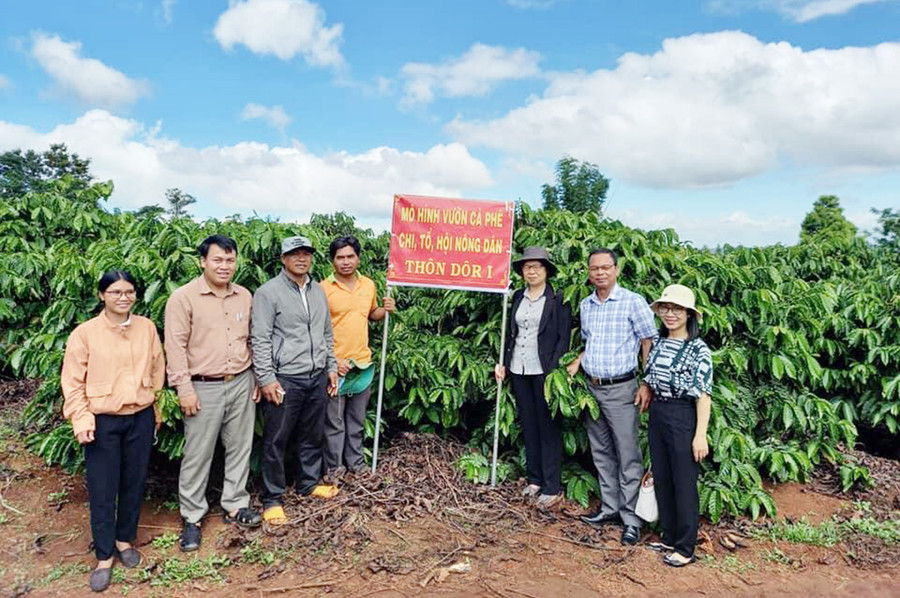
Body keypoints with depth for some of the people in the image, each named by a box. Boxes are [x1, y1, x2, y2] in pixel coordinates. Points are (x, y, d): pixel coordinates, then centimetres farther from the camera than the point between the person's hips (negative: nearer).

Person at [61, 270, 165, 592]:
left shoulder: (147, 328, -1)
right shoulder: (84, 333, -9)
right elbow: (73, 382, -6)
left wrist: (156, 409, 11)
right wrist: (82, 421, -12)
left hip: (140, 418, 3)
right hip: (103, 421, -2)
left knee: (134, 482, 14)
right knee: (102, 489, 5)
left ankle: (125, 539, 35)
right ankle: (104, 556, 21)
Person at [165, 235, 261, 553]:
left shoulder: (244, 296, 6)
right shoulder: (184, 297, -9)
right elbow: (176, 347, -11)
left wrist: (258, 379, 12)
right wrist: (184, 389, -14)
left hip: (241, 383, 5)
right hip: (204, 388, -5)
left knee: (240, 448, 13)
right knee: (198, 455, 5)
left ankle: (234, 505, 29)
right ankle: (192, 518, 21)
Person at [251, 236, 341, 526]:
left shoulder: (318, 291, 12)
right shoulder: (268, 292, -8)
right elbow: (260, 339, -11)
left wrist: (331, 367, 15)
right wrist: (266, 379, -15)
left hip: (317, 377, 6)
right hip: (285, 379, -6)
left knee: (313, 434, 17)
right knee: (276, 440, 4)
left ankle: (309, 482, 35)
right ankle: (273, 498, 17)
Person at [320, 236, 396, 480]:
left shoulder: (369, 285, 5)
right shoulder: (323, 288, -10)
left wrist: (386, 309, 0)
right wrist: (332, 360, -17)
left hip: (363, 363, 5)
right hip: (335, 365, -5)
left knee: (357, 420, 18)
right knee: (334, 421, 5)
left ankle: (355, 462, 33)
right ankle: (334, 469, 21)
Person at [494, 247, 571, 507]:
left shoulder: (558, 300, -3)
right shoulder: (518, 297, 11)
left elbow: (564, 338, -7)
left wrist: (554, 371, -16)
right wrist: (503, 362, 6)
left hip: (544, 371, -5)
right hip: (519, 370, 5)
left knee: (548, 427, 1)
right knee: (528, 426, 11)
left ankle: (552, 488, 7)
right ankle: (534, 479, 23)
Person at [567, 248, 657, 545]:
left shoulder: (633, 302, -8)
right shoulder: (585, 305, 10)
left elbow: (649, 343, -8)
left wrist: (647, 385, -13)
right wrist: (576, 364, 4)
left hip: (620, 389, -6)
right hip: (591, 388, 6)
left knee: (628, 455, -2)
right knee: (601, 452, 14)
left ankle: (631, 518, 8)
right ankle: (610, 507, 26)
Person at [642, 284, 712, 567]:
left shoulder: (698, 349, -11)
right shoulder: (658, 343, 7)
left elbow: (703, 395, -13)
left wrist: (700, 435, -15)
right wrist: (653, 412, 11)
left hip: (683, 417, -7)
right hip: (657, 415, 7)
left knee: (684, 484, 4)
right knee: (661, 479, 14)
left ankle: (685, 548, 17)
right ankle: (669, 538, 30)